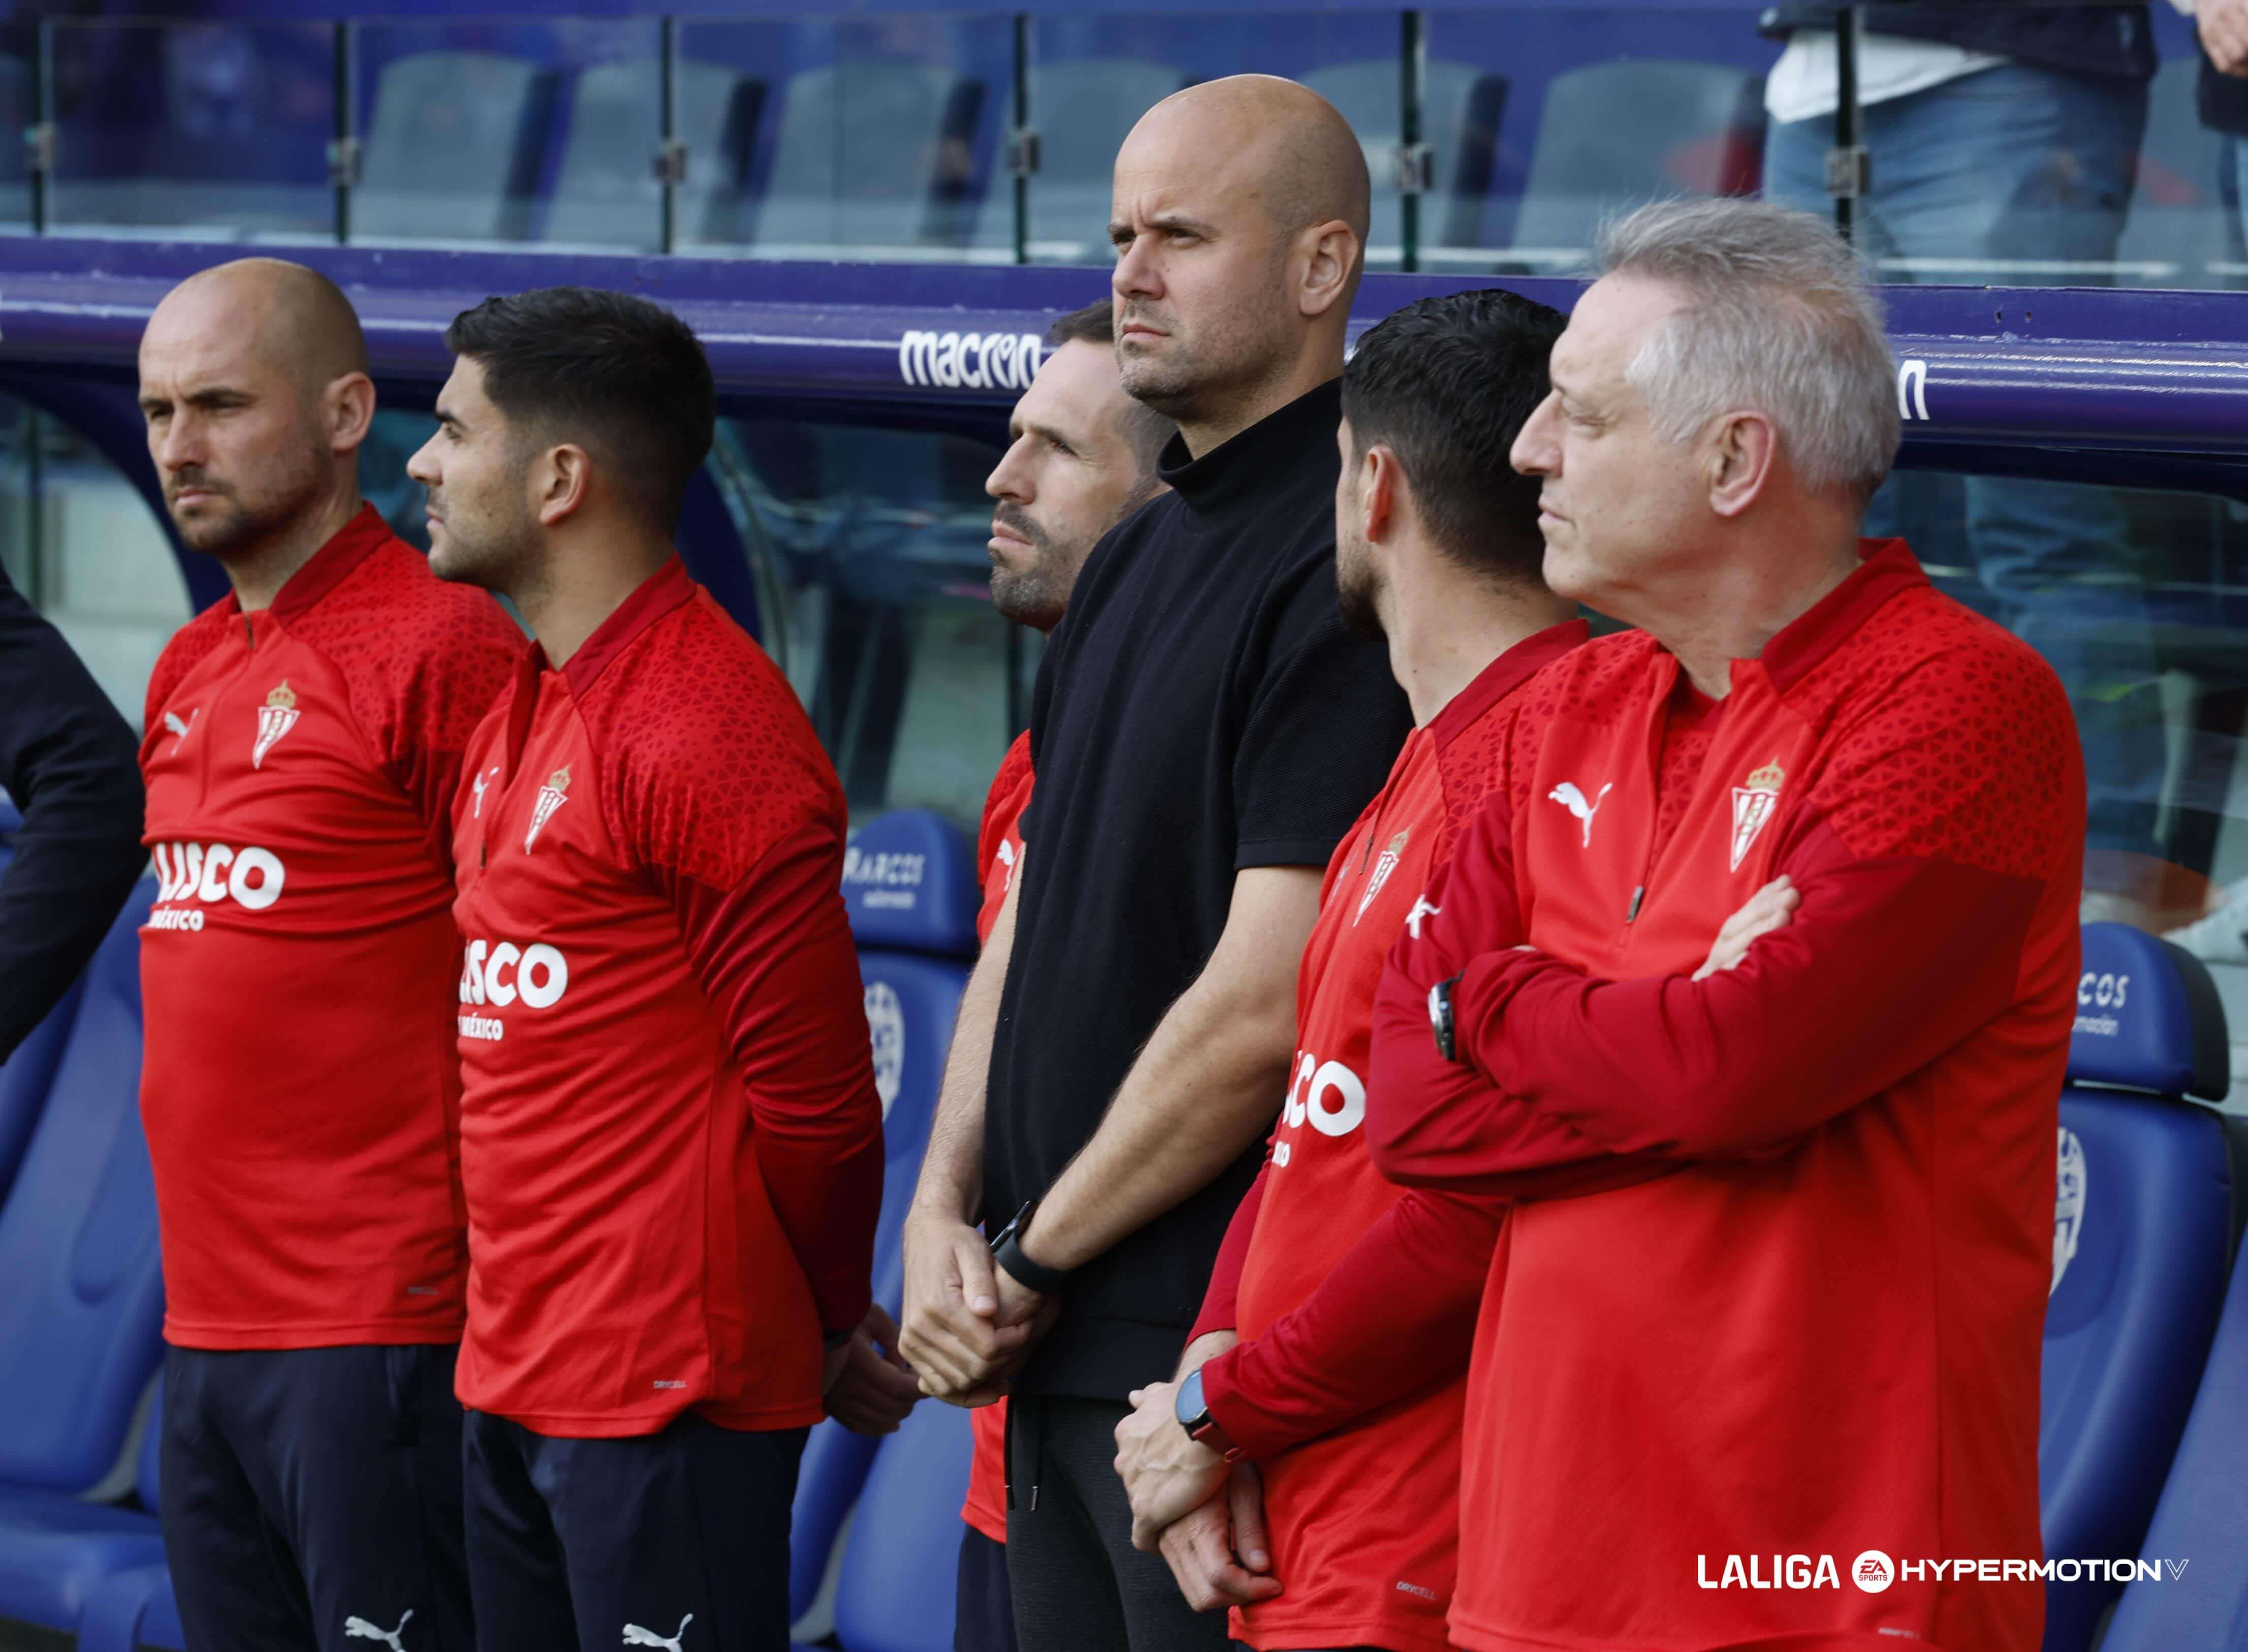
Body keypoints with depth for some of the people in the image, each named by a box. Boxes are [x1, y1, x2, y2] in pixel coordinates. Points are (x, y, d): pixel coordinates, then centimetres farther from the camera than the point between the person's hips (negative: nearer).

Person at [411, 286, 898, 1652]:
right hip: (514, 1375, 9)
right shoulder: (522, 717, 15)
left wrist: (825, 1330, 1)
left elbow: (811, 1091, -13)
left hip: (665, 1390, -9)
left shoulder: (715, 731, -16)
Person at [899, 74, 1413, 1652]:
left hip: (1223, 1349, -9)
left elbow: (1264, 1008, -19)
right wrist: (944, 1210, 3)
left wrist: (1034, 1257, -10)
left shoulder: (1346, 571, -14)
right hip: (1055, 1348, 9)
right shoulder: (1133, 563, 16)